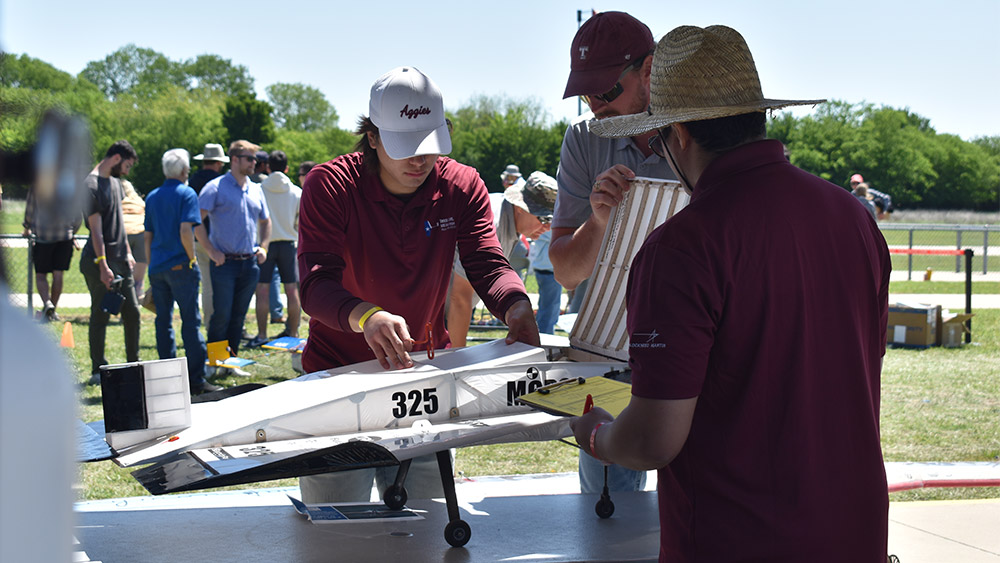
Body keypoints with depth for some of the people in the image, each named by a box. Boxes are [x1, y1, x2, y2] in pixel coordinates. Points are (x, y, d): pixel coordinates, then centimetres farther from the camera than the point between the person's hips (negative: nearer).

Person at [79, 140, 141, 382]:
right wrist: (103, 266, -19)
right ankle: (98, 370, 7)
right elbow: (96, 229, -17)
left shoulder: (115, 181, 14)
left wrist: (127, 252, 20)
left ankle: (133, 363, 20)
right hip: (99, 260, -8)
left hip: (120, 260, 8)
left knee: (132, 312, 9)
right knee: (100, 315, -2)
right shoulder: (91, 185, -14)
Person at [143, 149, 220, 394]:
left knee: (163, 322, 9)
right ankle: (197, 380, -7)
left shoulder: (152, 197, 14)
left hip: (157, 268, 6)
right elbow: (186, 231, -16)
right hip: (180, 266, -6)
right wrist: (192, 258, -5)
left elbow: (146, 236, 17)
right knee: (191, 321, -5)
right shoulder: (186, 194, -6)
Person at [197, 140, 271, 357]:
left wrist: (263, 247, 12)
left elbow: (265, 221, 28)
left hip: (249, 264, 6)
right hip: (225, 262, -5)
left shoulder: (255, 190, 15)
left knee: (239, 315, 9)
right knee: (222, 314, -6)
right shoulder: (216, 187, -4)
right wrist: (211, 251, -14)